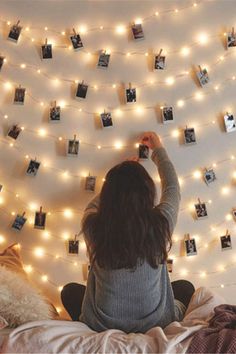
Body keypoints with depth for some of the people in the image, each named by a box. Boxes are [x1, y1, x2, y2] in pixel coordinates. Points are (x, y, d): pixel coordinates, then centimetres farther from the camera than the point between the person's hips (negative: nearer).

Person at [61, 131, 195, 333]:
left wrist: (119, 179, 21)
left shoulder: (93, 225, -18)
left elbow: (93, 205, 10)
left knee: (70, 291, 30)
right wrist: (158, 150, 20)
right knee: (185, 288, 29)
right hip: (155, 325, 0)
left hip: (102, 327, 0)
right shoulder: (160, 223, -18)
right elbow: (172, 188, 6)